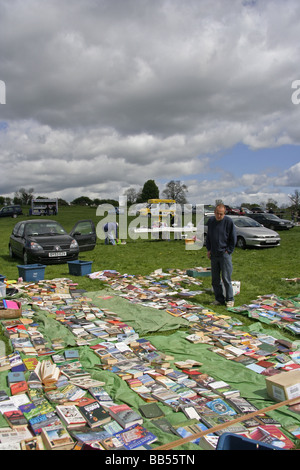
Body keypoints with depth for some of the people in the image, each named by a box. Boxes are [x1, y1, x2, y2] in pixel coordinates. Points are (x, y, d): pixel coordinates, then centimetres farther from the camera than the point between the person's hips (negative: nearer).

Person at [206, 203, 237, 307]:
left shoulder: (228, 221, -6)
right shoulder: (211, 221, 8)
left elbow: (233, 238, -1)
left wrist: (228, 250, -5)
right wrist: (208, 250, 11)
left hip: (225, 254, -5)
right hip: (214, 255, 5)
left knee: (226, 278, -4)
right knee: (215, 279, 8)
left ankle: (229, 300, 8)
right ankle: (219, 299, 19)